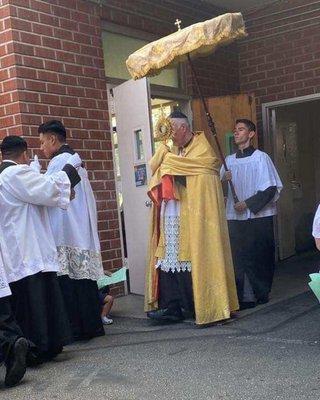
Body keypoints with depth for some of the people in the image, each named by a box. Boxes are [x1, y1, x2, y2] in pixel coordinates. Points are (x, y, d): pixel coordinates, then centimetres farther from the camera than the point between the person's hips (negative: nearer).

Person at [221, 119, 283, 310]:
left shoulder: (260, 157, -2)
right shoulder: (229, 160, 13)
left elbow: (271, 188, -8)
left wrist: (248, 204, -14)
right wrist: (224, 180, -6)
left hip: (259, 216, -4)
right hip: (235, 217, 4)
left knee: (261, 257, 1)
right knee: (239, 257, 0)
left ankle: (262, 294, 14)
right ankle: (246, 296, 7)